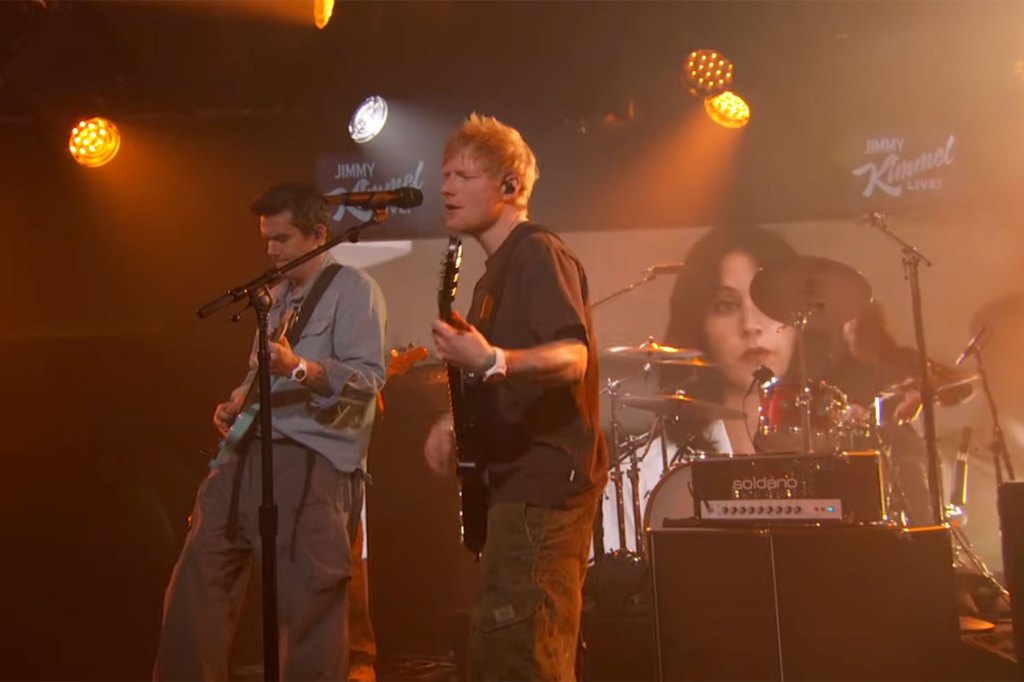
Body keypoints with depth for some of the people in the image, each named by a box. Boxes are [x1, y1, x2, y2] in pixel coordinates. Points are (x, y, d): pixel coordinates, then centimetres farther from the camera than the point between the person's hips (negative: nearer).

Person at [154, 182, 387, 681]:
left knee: (306, 604, -6)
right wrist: (236, 401, 11)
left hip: (312, 461, -8)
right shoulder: (276, 296, 23)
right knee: (196, 584, 7)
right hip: (248, 452, 8)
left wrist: (300, 368, -29)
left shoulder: (352, 289, -3)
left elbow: (370, 376, -15)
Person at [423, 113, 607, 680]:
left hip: (543, 482, -11)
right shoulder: (494, 272, 21)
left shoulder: (538, 252, -9)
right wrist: (455, 422, 9)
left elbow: (572, 357, -23)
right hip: (517, 481, 11)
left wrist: (491, 361, -40)